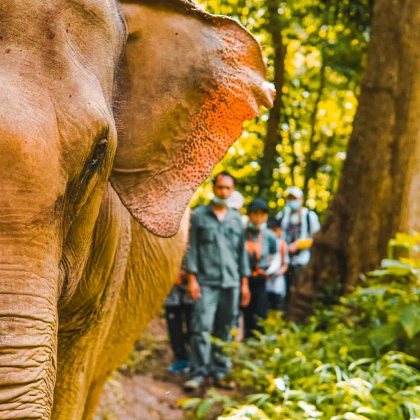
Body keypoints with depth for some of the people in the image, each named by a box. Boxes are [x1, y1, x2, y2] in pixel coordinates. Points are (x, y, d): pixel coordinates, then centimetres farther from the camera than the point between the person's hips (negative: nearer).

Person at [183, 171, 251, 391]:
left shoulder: (236, 219, 15)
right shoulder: (199, 215, 5)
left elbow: (242, 251, 17)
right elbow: (191, 247, 1)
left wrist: (244, 283, 12)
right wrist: (192, 278, -7)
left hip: (231, 282, 3)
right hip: (206, 282, -3)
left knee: (224, 330, 6)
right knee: (202, 328, -11)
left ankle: (219, 371, 14)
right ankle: (197, 373, -8)